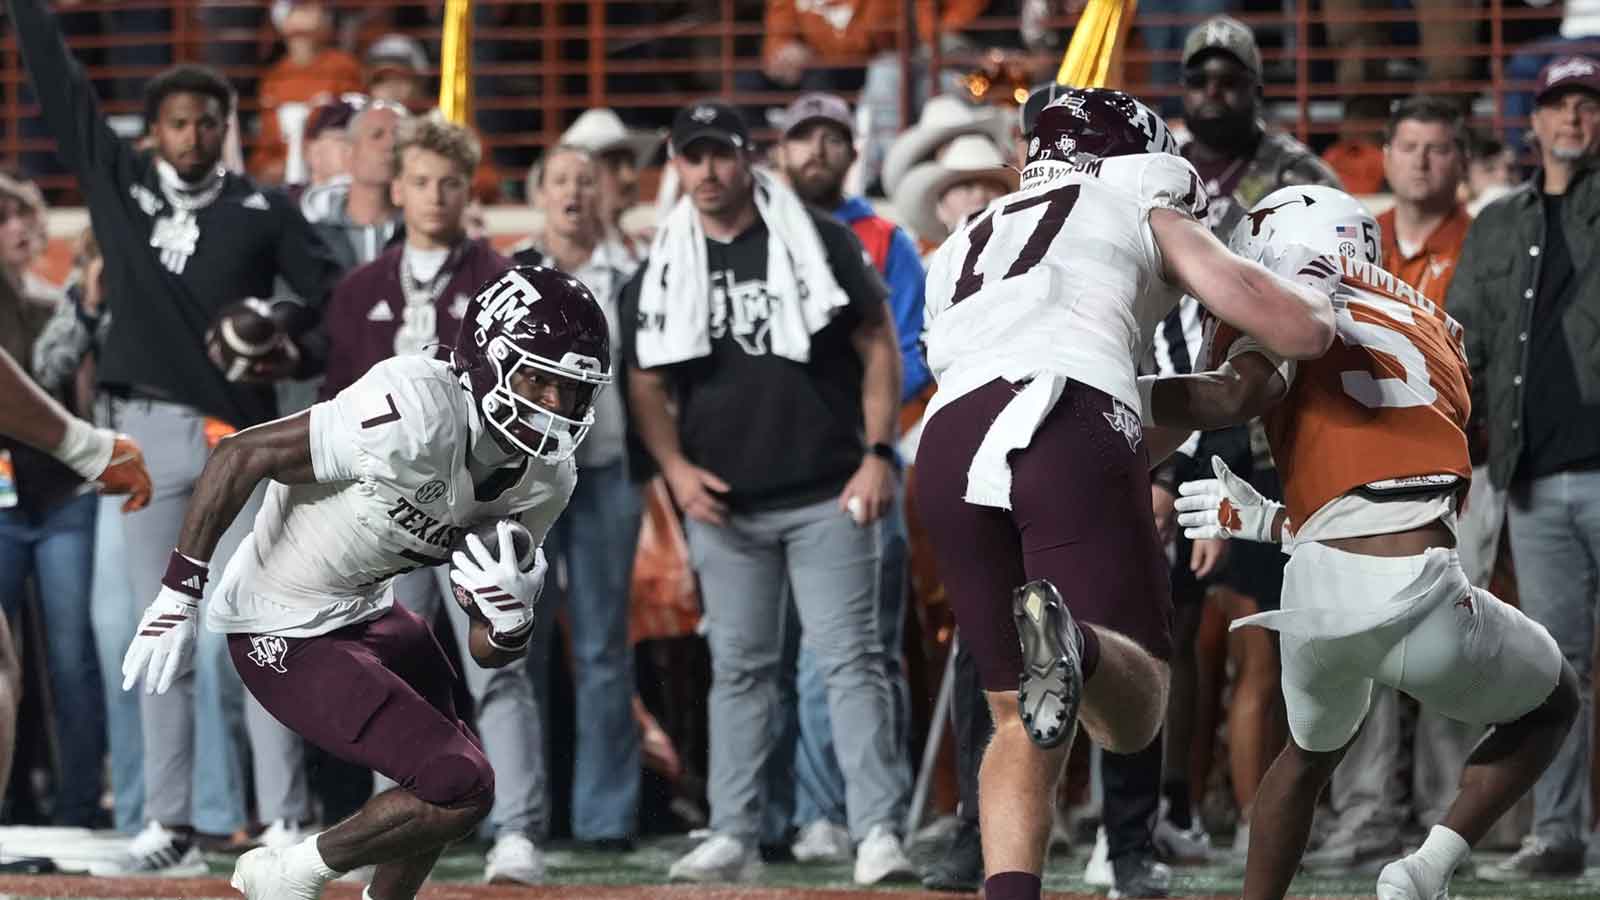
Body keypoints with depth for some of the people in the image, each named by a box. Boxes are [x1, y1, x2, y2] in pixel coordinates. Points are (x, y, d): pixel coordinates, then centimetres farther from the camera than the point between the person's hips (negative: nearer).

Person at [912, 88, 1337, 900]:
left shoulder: (965, 250, 39)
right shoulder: (1147, 215, 26)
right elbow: (1299, 331, 16)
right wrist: (1313, 295, 38)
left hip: (949, 443, 4)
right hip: (1070, 425, -4)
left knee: (1023, 726, 15)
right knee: (1131, 717, -1)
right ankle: (1071, 641, -34)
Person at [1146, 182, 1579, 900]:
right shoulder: (1434, 329, 26)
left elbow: (1241, 393, -14)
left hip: (1318, 590, 0)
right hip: (1422, 599, 0)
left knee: (1313, 750, 34)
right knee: (1550, 705, 31)